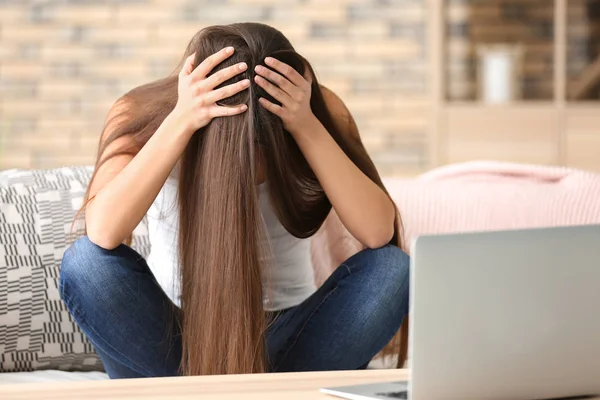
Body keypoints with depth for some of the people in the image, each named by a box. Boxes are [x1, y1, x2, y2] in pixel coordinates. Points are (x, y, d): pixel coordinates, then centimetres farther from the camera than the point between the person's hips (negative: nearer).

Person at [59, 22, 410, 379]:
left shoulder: (320, 111, -11)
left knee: (392, 269, -25)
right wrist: (180, 121, -35)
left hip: (286, 343, 1)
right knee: (86, 261, -29)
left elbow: (379, 232, -24)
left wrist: (307, 126, -31)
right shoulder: (143, 114, -14)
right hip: (176, 343, -1)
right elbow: (103, 232, -32)